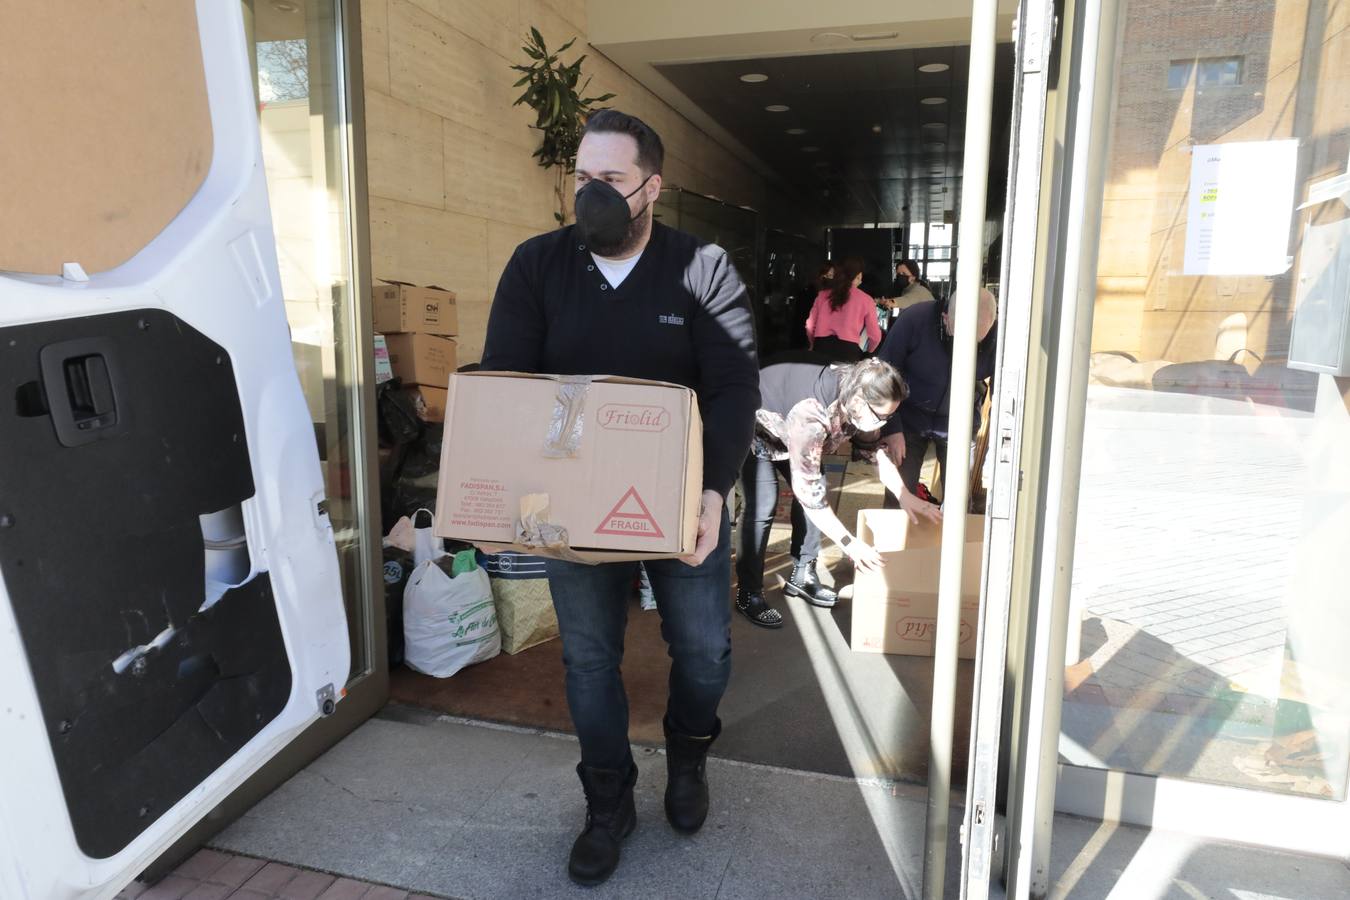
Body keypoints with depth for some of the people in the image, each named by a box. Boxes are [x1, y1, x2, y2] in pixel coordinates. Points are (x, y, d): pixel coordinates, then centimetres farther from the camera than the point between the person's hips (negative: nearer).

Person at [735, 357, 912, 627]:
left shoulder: (855, 391, -19)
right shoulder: (811, 416, -42)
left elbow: (875, 451, -3)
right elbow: (806, 489, -37)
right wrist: (848, 543, -34)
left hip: (786, 426, 8)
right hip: (753, 426, -8)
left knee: (816, 490, -2)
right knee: (763, 504, -18)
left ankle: (802, 575, 13)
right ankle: (748, 595, -6)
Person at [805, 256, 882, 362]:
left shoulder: (823, 294, 12)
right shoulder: (865, 300, 4)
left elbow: (810, 326, 15)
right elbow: (875, 336, 7)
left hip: (821, 349, 3)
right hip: (848, 351, -3)